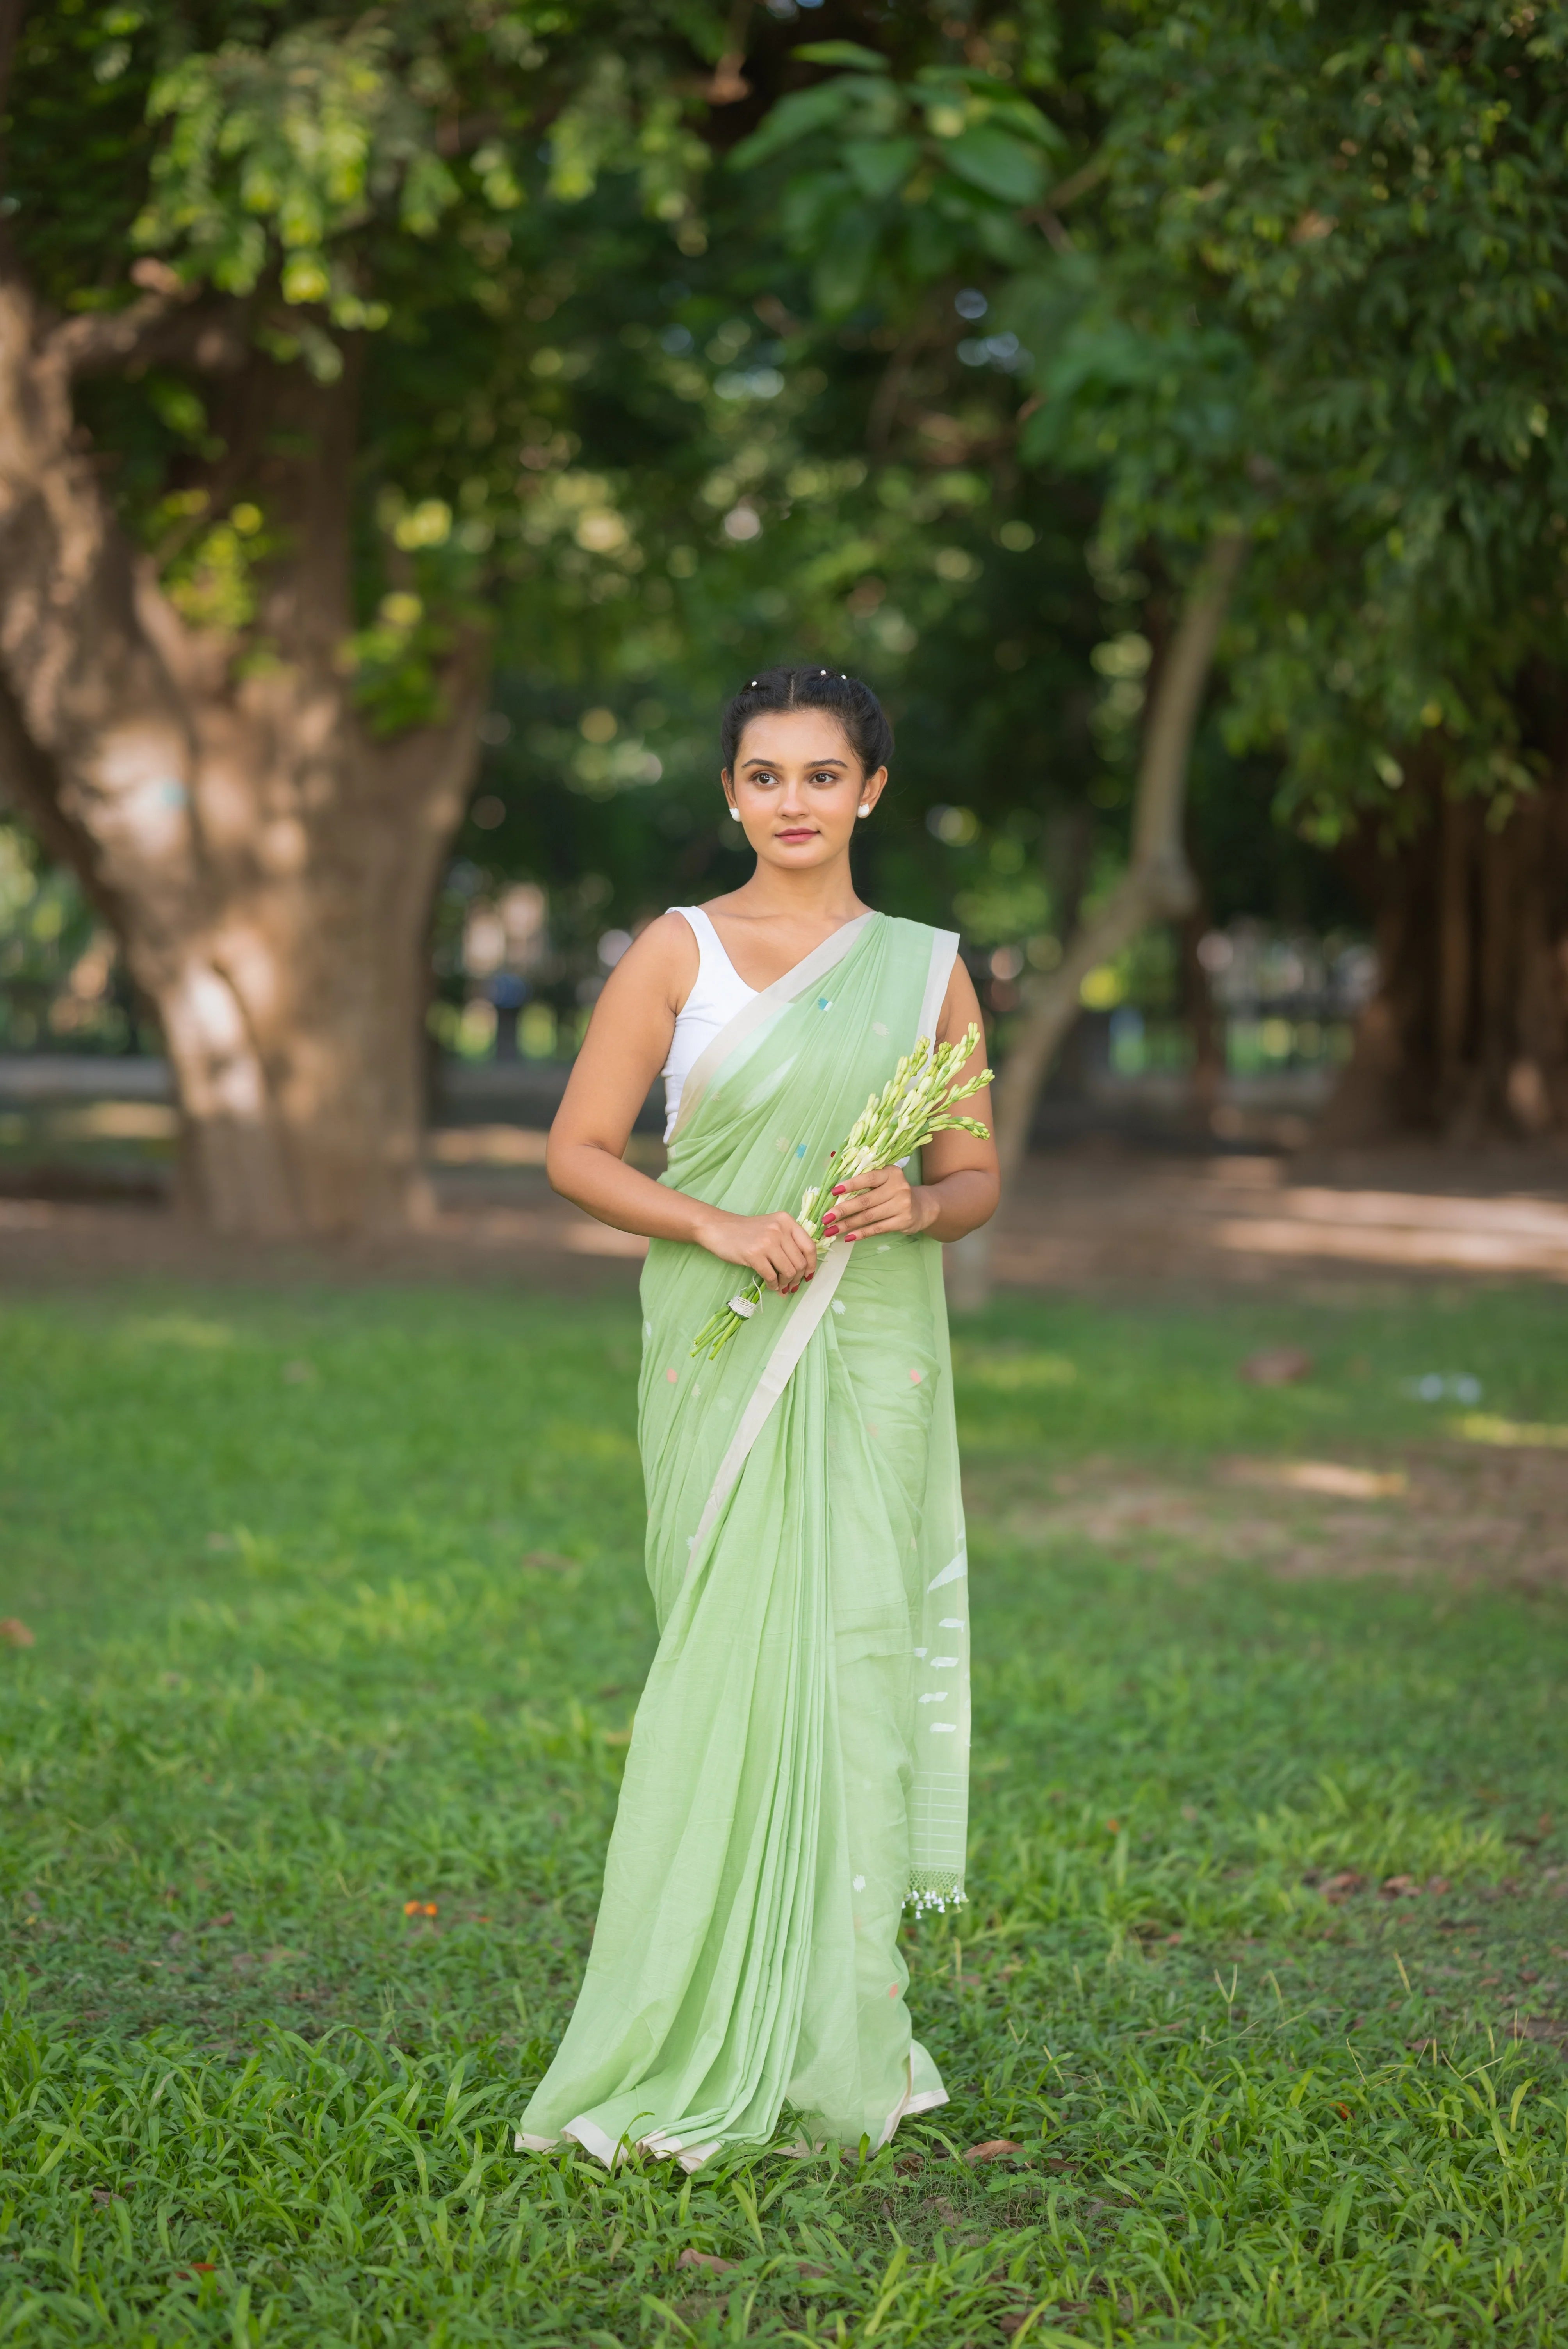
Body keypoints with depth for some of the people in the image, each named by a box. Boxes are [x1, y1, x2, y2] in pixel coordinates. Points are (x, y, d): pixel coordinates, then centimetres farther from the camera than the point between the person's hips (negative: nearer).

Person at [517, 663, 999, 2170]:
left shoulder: (928, 969, 10)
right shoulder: (679, 952, 3)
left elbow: (978, 1176, 14)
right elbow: (578, 1152, 1)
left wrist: (920, 1206, -9)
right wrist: (718, 1225, -13)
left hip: (875, 1356, 2)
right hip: (721, 1351, -2)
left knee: (858, 1656, 0)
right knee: (732, 1660, -5)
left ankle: (836, 2038, 12)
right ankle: (713, 2041, 4)